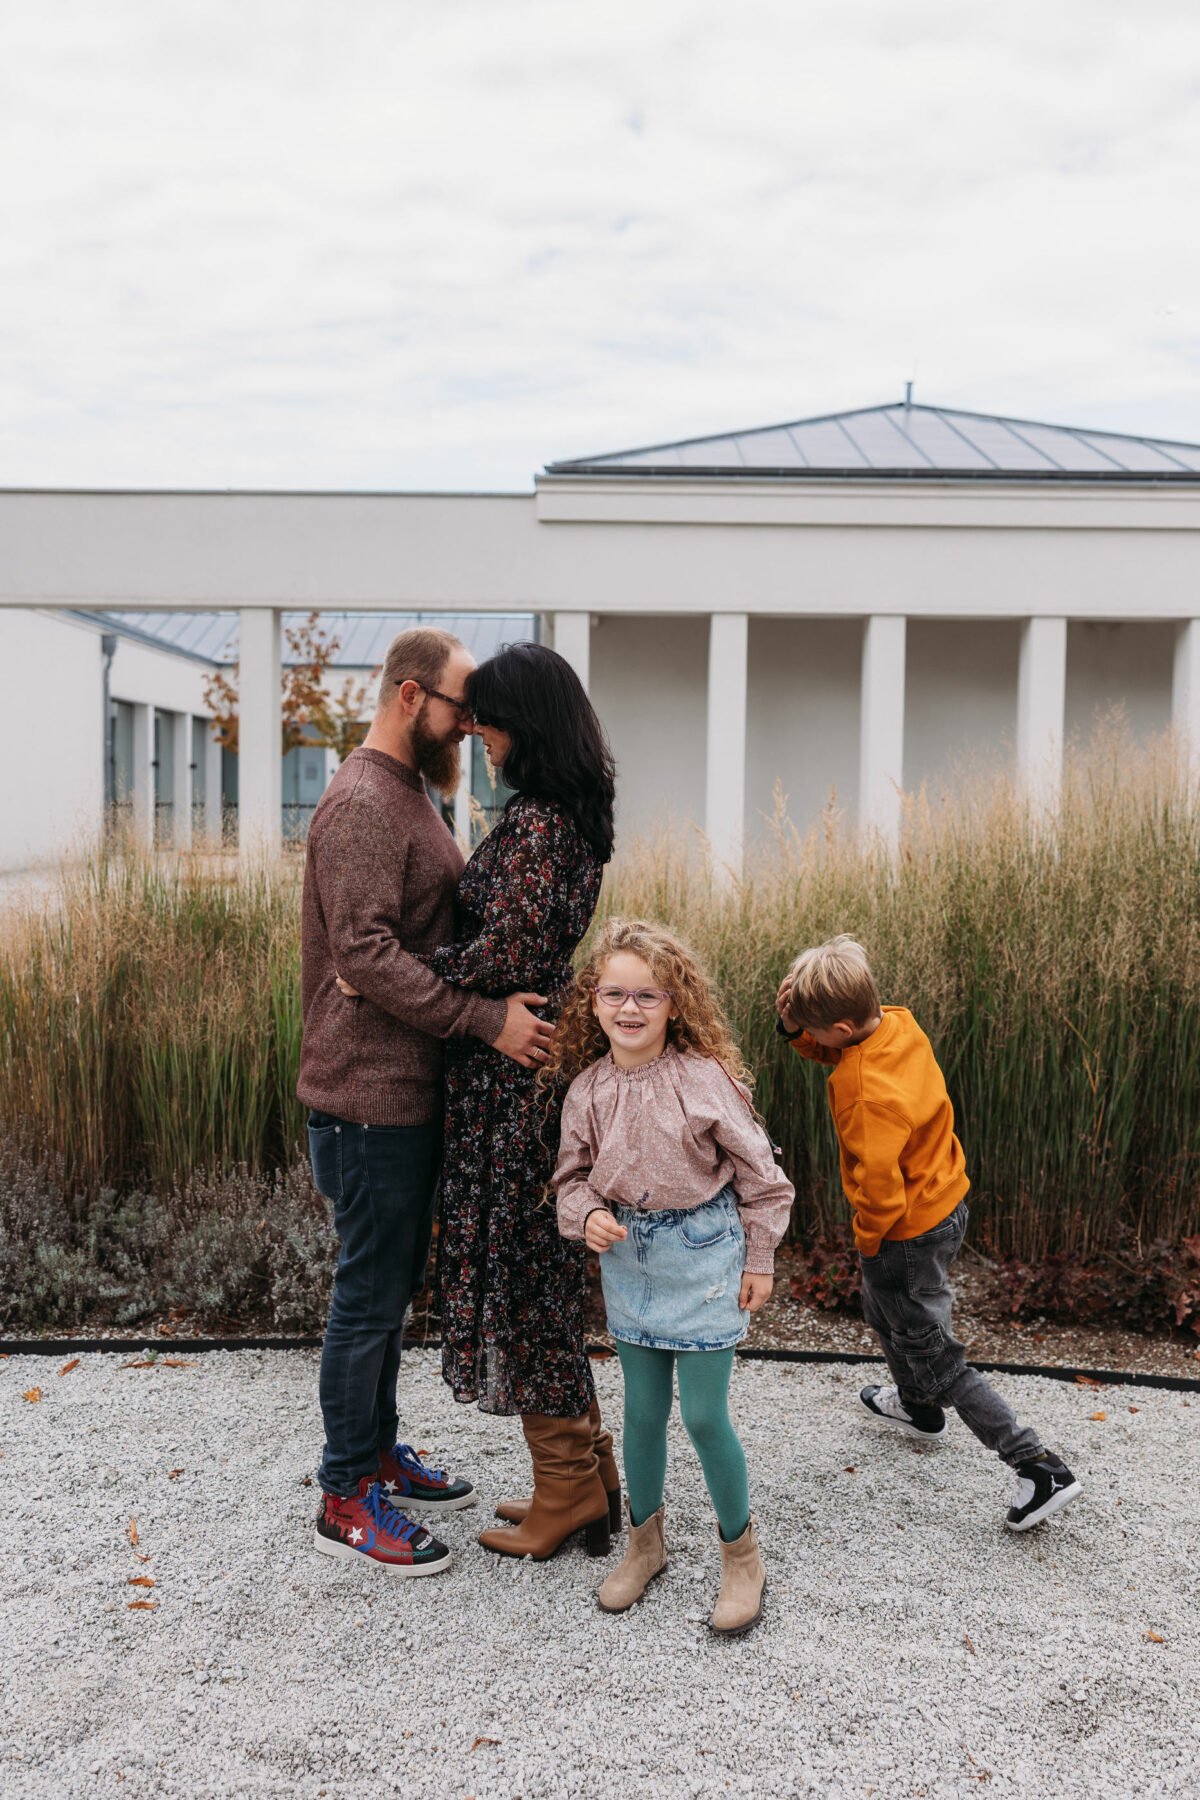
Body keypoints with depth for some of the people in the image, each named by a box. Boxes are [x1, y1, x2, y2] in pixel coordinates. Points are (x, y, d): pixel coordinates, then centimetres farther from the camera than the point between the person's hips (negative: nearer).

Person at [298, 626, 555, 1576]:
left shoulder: (411, 794, 15)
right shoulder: (362, 803, -17)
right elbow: (368, 954, -25)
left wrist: (504, 1002, 8)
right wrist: (487, 1019, -25)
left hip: (414, 1088, 10)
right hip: (373, 1094, -10)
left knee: (395, 1282, 19)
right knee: (371, 1293, 1)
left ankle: (379, 1451, 33)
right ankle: (347, 1497, 15)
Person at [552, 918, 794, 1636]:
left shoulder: (705, 1078, -16)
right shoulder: (588, 1088, -4)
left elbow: (757, 1173, -7)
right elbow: (573, 1175, 8)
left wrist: (758, 1261, -3)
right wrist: (589, 1215, -13)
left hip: (703, 1253, -4)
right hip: (627, 1255, 4)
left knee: (704, 1415, 0)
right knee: (643, 1411, 13)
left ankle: (741, 1554, 24)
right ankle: (646, 1541, 35)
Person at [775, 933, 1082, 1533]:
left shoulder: (866, 1093, -36)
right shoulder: (899, 1022, -10)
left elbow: (879, 1186, -31)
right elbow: (826, 1051, 6)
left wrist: (867, 1241, -11)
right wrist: (793, 1023, -15)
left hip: (908, 1235, -10)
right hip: (947, 1202, 10)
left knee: (933, 1356, 7)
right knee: (882, 1311, 32)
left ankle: (1039, 1467, 13)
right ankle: (919, 1409, 55)